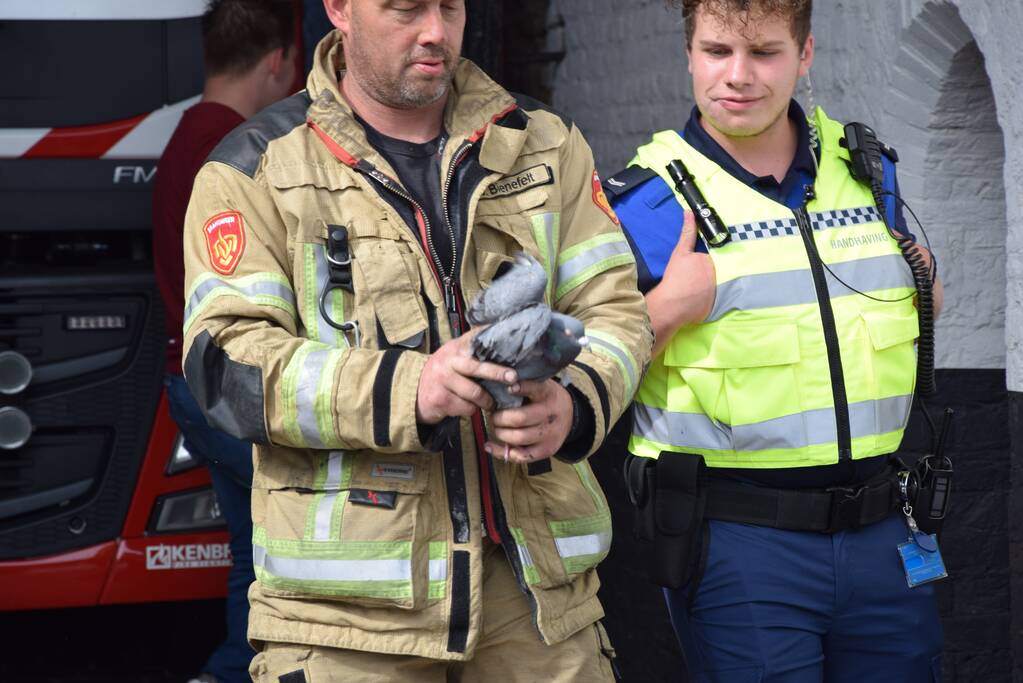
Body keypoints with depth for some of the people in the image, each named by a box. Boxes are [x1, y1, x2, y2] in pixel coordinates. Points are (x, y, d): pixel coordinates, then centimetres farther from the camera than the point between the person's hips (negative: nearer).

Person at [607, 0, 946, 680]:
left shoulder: (868, 170, 8)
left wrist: (925, 287, 3)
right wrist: (668, 310, -20)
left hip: (878, 524, 5)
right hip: (735, 540, -4)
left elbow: (913, 323, 24)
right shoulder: (650, 201, -5)